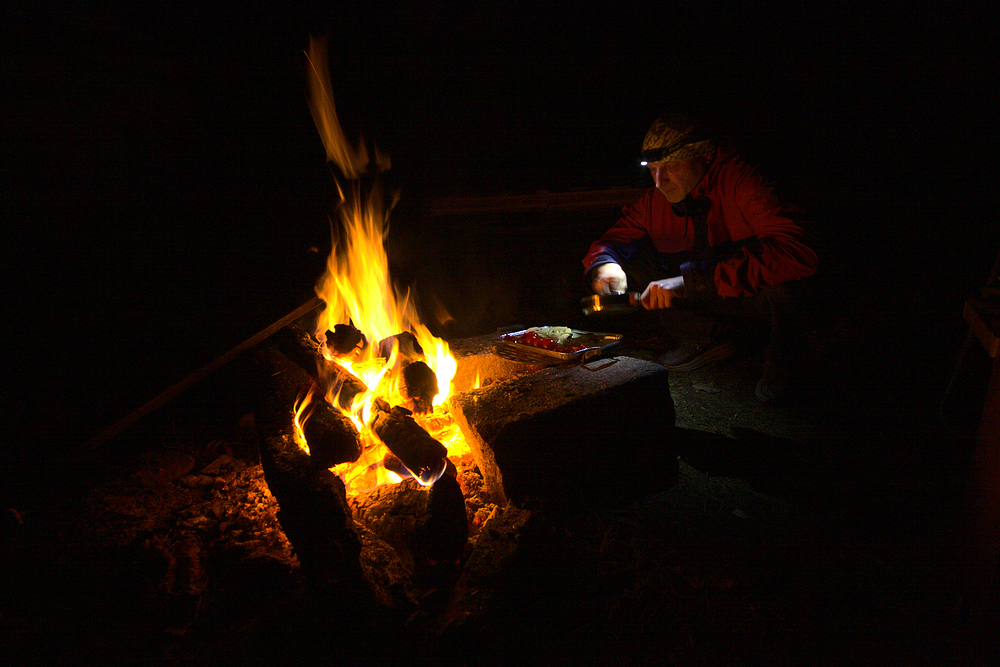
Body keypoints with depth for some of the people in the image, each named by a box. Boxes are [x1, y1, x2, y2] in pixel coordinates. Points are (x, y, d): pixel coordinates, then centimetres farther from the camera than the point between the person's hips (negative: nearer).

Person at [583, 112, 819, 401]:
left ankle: (781, 362, -7)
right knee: (630, 258, -10)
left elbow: (797, 253, -42)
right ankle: (703, 340, 4)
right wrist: (604, 264, -28)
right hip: (707, 299, 5)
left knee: (783, 273, -38)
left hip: (756, 292, -5)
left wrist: (689, 281, -46)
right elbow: (610, 241, 1)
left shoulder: (740, 181, -27)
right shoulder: (654, 201, -10)